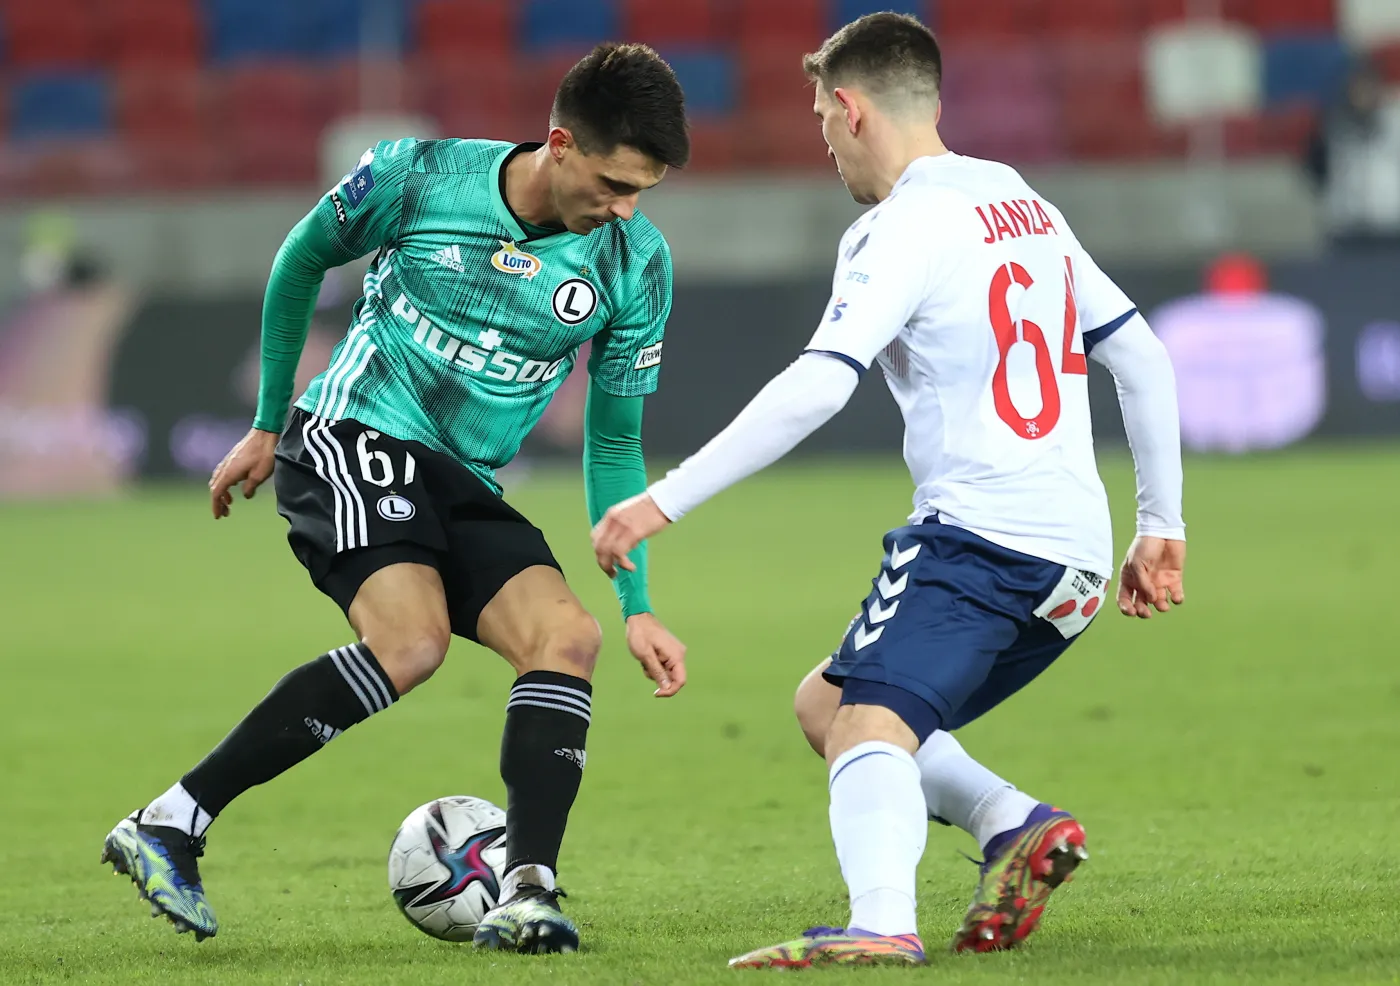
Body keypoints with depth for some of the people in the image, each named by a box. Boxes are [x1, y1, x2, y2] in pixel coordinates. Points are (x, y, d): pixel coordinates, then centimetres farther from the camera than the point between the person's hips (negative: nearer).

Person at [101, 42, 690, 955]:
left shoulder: (636, 264, -3)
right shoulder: (417, 177, -12)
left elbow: (614, 441, 7)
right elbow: (302, 261, 7)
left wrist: (637, 608, 0)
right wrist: (266, 427, 14)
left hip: (465, 489, 5)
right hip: (352, 438, -5)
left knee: (568, 638, -19)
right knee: (412, 642, -28)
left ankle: (526, 895, -21)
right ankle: (169, 826, -24)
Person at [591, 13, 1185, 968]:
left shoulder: (905, 228, -7)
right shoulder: (1027, 203, 19)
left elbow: (815, 388, -19)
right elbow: (1142, 355, 23)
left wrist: (666, 500, -18)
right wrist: (1162, 524, 27)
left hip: (980, 531, -9)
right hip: (1077, 558, 9)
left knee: (868, 728, -23)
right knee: (824, 706, 18)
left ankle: (882, 923, -49)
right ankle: (1018, 823, 0)